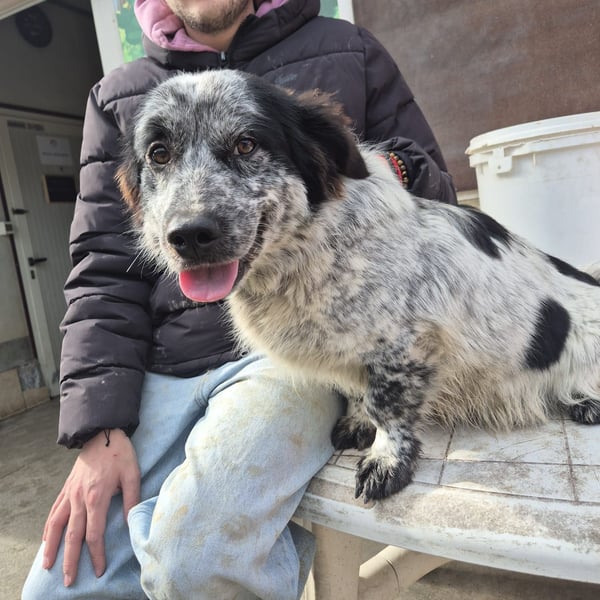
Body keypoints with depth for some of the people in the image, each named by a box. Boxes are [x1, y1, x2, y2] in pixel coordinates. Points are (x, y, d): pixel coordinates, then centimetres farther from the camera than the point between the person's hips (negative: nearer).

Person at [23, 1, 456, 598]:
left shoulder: (348, 52, 13)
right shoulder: (117, 98, 16)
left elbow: (435, 197, 14)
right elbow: (104, 268, 8)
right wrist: (99, 428, -3)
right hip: (166, 369, 4)